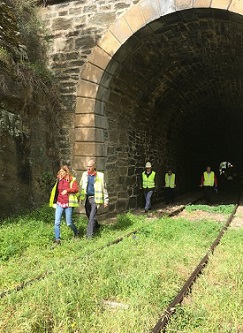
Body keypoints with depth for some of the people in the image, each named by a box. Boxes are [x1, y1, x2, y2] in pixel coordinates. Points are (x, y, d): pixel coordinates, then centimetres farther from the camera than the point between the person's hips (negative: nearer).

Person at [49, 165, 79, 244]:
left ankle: (76, 233, 31)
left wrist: (67, 190, -28)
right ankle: (57, 239, 3)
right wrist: (55, 201, 23)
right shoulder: (59, 180, 13)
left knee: (69, 223, 2)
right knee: (57, 222, -6)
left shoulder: (72, 180, -2)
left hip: (68, 204, -4)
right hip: (59, 204, 4)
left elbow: (76, 189, -15)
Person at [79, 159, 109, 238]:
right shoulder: (84, 174, 4)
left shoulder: (100, 176, -6)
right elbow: (81, 186, 15)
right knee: (89, 216, 16)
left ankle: (89, 234, -7)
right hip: (87, 198, 5)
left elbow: (104, 188, -1)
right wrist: (79, 196, 10)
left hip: (95, 198, -5)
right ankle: (96, 226, 41)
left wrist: (106, 200, -1)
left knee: (92, 217, -11)